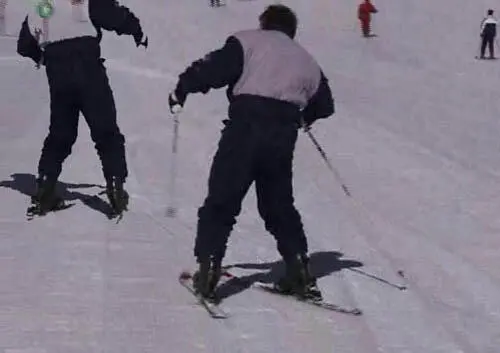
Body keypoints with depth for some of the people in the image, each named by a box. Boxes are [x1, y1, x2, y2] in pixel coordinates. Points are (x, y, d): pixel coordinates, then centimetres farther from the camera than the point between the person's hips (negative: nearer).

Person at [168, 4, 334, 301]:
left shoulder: (248, 42, 8)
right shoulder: (306, 60, 24)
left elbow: (215, 68, -7)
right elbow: (324, 106, 27)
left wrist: (182, 89, 2)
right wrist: (303, 116, 47)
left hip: (246, 124, -5)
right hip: (283, 134, 5)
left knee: (222, 201, 1)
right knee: (279, 204, 20)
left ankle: (208, 269, -7)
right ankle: (300, 272, 16)